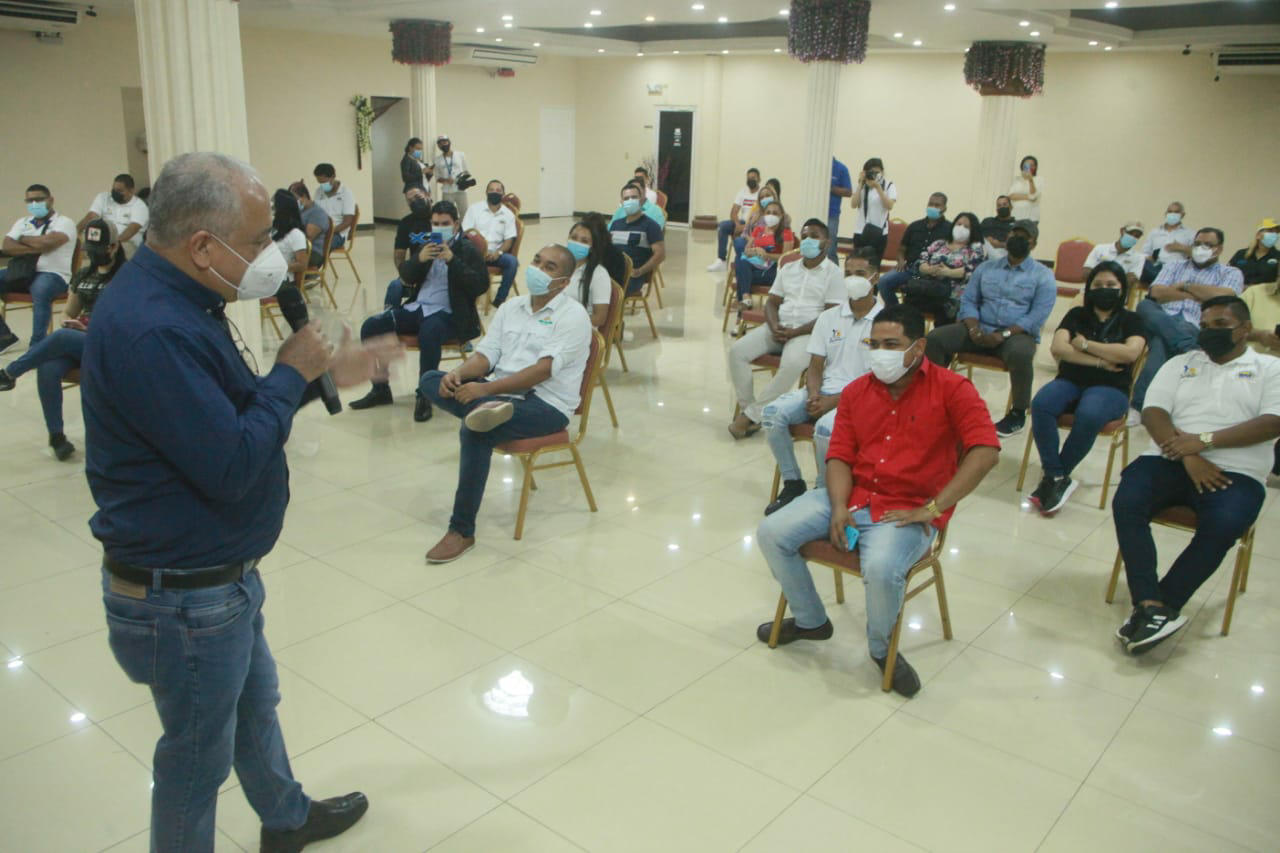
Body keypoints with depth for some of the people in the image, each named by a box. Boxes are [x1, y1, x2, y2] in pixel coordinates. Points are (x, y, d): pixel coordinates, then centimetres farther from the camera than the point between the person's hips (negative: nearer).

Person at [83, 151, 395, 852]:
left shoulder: (173, 299, 2)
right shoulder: (150, 331, -31)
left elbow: (234, 410, 12)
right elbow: (232, 465, -30)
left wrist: (321, 374, 1)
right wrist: (291, 373, -17)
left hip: (218, 574, 10)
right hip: (182, 600, -10)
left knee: (255, 703, 29)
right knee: (198, 755, 12)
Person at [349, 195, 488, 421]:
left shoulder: (467, 249, 1)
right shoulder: (426, 244, 16)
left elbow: (481, 285, -12)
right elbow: (406, 277, 11)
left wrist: (452, 260, -20)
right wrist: (419, 259, -10)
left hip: (448, 314, -6)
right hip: (417, 308, 6)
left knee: (428, 332, -40)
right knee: (370, 326, -8)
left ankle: (425, 395, -25)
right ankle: (380, 389, 1)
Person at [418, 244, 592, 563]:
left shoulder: (573, 316, -8)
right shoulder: (510, 307, 14)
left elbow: (543, 370, -19)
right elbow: (486, 356, 9)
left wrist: (486, 388, -26)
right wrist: (459, 374, -15)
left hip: (546, 405, -7)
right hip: (499, 392, 7)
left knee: (475, 430, -32)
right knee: (432, 380, -11)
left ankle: (462, 531, -23)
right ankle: (483, 408, -40)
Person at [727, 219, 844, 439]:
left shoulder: (833, 274, 1)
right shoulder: (788, 269, 19)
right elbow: (772, 302, 16)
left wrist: (795, 332, -17)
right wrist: (774, 327, -8)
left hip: (808, 331, -5)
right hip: (778, 328, 6)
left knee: (793, 364, -36)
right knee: (737, 351, -18)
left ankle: (752, 415, -24)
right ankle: (746, 407, -10)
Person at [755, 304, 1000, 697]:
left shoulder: (952, 389, -8)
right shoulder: (856, 392, 8)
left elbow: (985, 452, -18)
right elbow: (840, 455, 6)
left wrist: (932, 508, -20)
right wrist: (839, 507, -13)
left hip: (908, 510, -5)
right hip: (851, 496, 6)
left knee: (881, 569, -35)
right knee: (771, 533, -8)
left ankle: (882, 647, 1)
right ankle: (810, 620, 18)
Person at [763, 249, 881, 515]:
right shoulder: (829, 317, 12)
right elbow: (815, 366, 11)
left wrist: (835, 401, -16)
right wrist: (814, 395, -11)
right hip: (823, 392, 5)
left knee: (825, 428, -35)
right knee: (774, 412, -21)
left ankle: (823, 491, -10)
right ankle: (792, 483, -6)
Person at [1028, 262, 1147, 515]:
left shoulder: (1131, 321, 10)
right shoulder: (1076, 315, 16)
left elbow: (1130, 353, -11)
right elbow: (1057, 347, -1)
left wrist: (1085, 344, -5)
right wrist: (1099, 361, -7)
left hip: (1109, 388, -2)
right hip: (1069, 381, 3)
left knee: (1088, 416, -38)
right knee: (1040, 404, -32)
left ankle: (1055, 476, -21)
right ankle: (1057, 477, -27)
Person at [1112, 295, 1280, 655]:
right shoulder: (1180, 364, 21)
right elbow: (1153, 412, 6)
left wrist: (1204, 441, -14)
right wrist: (1187, 457, -11)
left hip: (1235, 472, -2)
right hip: (1170, 461, 2)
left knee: (1222, 526, -34)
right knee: (1126, 502, -28)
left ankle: (1150, 608, -27)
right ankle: (1156, 609, -32)